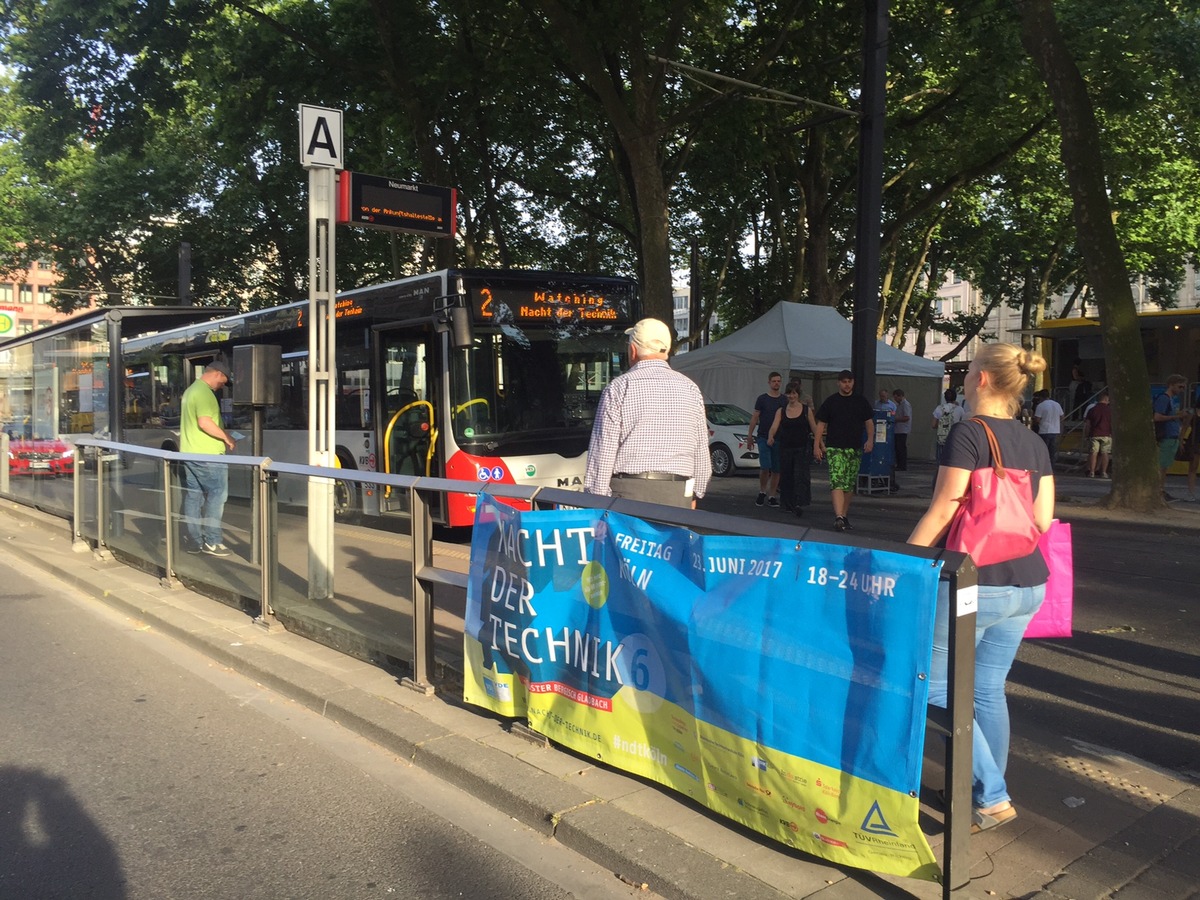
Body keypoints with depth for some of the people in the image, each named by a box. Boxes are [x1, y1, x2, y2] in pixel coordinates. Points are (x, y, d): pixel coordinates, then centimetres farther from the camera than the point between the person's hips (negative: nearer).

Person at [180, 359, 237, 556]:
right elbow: (205, 422, -24)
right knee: (217, 495, -4)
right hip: (207, 454, -10)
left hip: (189, 452, 10)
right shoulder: (205, 392, -15)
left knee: (193, 496, 10)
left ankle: (193, 541, 13)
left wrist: (221, 432, 19)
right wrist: (226, 437, -14)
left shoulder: (190, 390, 18)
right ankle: (211, 541, -4)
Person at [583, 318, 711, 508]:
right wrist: (695, 493, 24)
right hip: (677, 494, 3)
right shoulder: (690, 388, 8)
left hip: (629, 492, -3)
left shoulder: (618, 387, -2)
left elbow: (603, 449, -5)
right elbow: (701, 449, 13)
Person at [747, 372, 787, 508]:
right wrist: (750, 435, -2)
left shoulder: (784, 400, 9)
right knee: (765, 467, -12)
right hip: (763, 438, -3)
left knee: (776, 469, 4)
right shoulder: (762, 399, 3)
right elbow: (755, 417, 4)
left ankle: (772, 496, 13)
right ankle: (762, 492, 9)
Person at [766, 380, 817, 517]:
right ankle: (788, 503, 24)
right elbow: (774, 427, -7)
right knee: (786, 476, 9)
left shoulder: (807, 410, 1)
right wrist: (770, 437, -29)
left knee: (801, 476, -12)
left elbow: (814, 428, 0)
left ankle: (799, 504, -19)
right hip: (785, 448, 3)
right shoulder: (781, 411, 5)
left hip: (802, 448, -3)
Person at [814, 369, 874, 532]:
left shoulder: (860, 401, 10)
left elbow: (869, 422, 13)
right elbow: (821, 424, 5)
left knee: (850, 485, 9)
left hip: (855, 448, 3)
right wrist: (817, 445, -3)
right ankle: (839, 517, -26)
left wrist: (870, 439, -3)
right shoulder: (831, 401, 4)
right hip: (835, 448, -3)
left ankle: (844, 515, 21)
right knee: (837, 482, -17)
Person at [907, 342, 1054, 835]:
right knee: (988, 689, 18)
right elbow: (1043, 520, 9)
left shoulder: (968, 433, -12)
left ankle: (991, 797, 6)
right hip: (1027, 584, 8)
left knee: (935, 688, 5)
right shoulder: (1035, 444, 9)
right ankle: (990, 791, 28)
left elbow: (943, 508, -14)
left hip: (973, 582, -7)